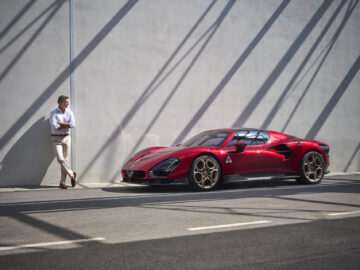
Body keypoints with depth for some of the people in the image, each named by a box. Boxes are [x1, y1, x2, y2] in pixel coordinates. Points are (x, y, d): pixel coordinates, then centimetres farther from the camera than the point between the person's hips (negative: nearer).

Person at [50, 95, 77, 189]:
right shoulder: (53, 113, -5)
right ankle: (72, 174, 6)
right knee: (60, 159, -14)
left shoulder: (69, 113, 5)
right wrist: (67, 125, -9)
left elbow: (73, 125, -10)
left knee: (64, 159, 3)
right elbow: (54, 127, -18)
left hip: (66, 138, 3)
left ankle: (62, 182, 9)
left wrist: (60, 123, -13)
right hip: (56, 139, -3)